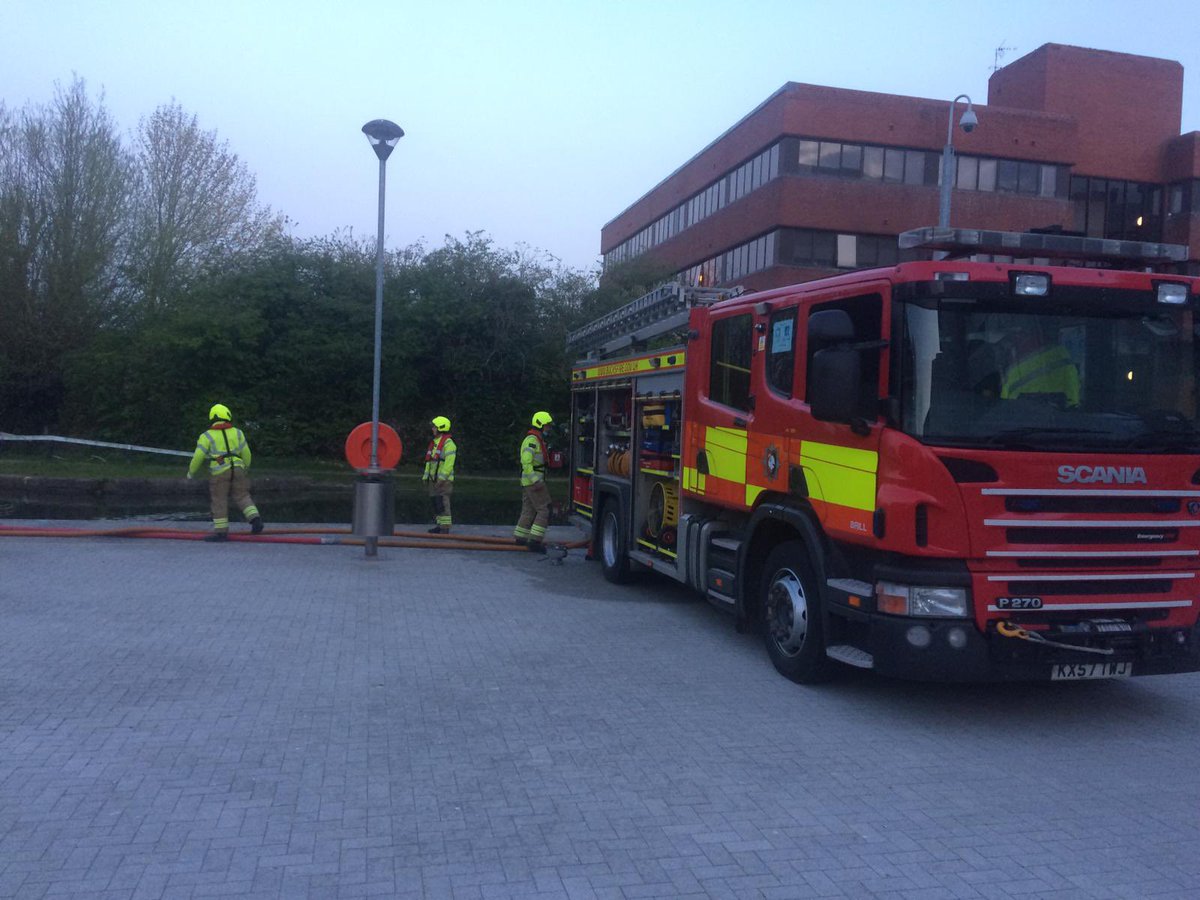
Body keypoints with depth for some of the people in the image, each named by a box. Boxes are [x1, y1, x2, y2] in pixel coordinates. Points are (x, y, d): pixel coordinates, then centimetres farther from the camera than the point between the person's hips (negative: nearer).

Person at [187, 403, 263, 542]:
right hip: (237, 470, 3)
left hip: (219, 473, -3)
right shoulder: (237, 433, 9)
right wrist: (245, 468, 29)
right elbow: (246, 454, 12)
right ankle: (255, 519, -8)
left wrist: (191, 472, 13)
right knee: (243, 497, 9)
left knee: (219, 501, 4)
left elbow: (198, 457, -2)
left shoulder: (207, 436, 0)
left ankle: (221, 531, 6)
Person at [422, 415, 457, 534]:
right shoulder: (434, 442, 18)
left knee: (443, 503, -11)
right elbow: (429, 462, 22)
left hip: (444, 480, -9)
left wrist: (441, 478, -23)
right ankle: (439, 525, 16)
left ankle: (445, 527, -10)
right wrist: (426, 476, 16)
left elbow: (449, 462, -19)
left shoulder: (448, 443, -12)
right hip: (434, 479, 9)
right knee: (435, 502, 10)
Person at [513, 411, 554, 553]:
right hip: (533, 480, -10)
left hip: (529, 481, 10)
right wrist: (536, 481, -27)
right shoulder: (532, 439, -15)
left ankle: (521, 538, 17)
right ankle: (535, 540, -12)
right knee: (544, 509, -10)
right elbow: (526, 461, -24)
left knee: (528, 510, 13)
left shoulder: (537, 439, 18)